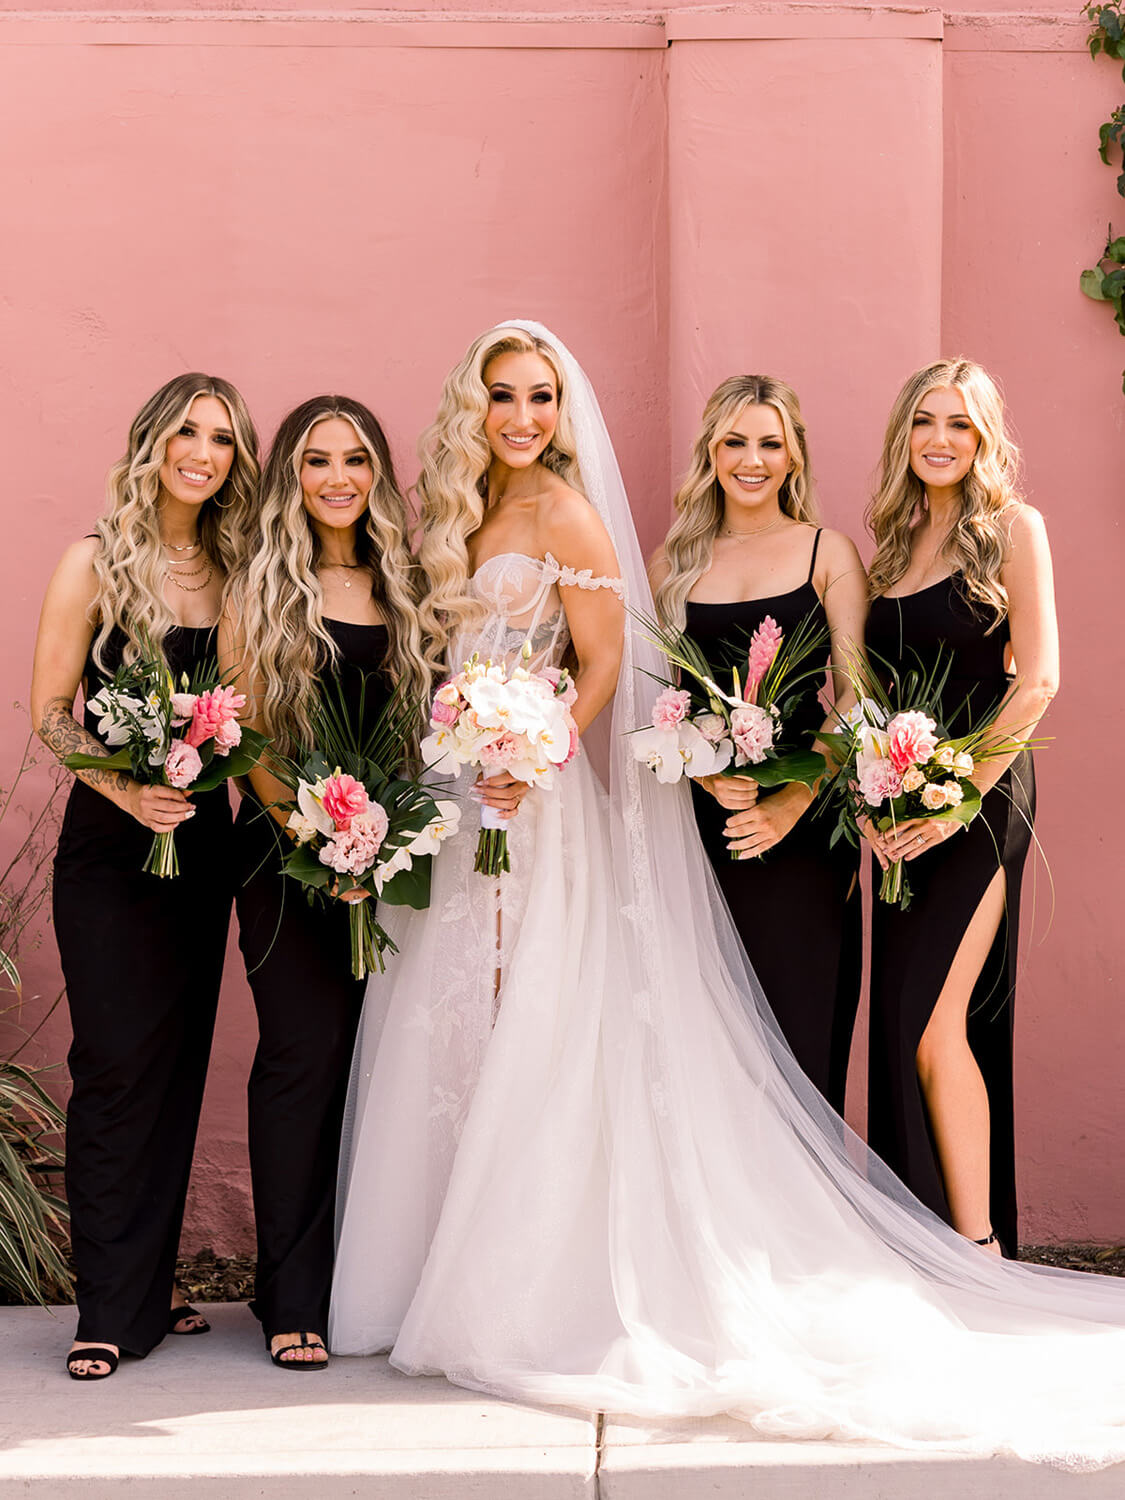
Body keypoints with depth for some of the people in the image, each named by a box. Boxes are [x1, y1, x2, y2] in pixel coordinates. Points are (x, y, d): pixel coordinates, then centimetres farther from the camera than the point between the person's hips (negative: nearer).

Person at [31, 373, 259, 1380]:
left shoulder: (231, 571, 9)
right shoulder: (98, 562, -4)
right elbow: (49, 712, -7)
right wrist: (125, 786, -21)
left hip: (202, 837, 5)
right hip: (111, 841, -5)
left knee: (179, 1060, 9)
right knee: (119, 1063, -5)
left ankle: (152, 1287, 21)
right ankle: (111, 1310, 4)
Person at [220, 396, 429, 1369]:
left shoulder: (402, 586, 13)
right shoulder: (261, 587, 2)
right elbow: (244, 729, -3)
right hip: (289, 849, -3)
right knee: (304, 1054, -5)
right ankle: (294, 1299, 4)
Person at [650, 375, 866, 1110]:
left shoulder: (828, 553, 4)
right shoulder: (674, 564, 11)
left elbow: (856, 696, -2)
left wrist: (792, 801, -14)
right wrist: (706, 772, -9)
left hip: (804, 824, -2)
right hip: (702, 821, 2)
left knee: (798, 1019, -2)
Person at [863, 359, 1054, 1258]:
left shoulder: (1012, 527, -3)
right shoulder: (897, 541, 15)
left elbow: (1038, 679, -11)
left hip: (981, 800, -6)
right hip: (901, 805, 6)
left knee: (932, 1026, -14)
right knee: (903, 1028, 5)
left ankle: (981, 1253, -7)